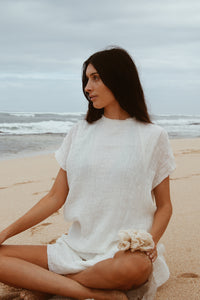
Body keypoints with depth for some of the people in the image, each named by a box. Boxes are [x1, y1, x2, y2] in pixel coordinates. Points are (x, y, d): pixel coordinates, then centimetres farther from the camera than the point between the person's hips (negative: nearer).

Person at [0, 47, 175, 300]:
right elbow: (55, 198, 9)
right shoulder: (79, 132, 11)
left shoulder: (153, 136, 3)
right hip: (77, 248, 3)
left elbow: (164, 205, 6)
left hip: (126, 252, -3)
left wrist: (150, 242, -14)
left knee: (133, 267, -39)